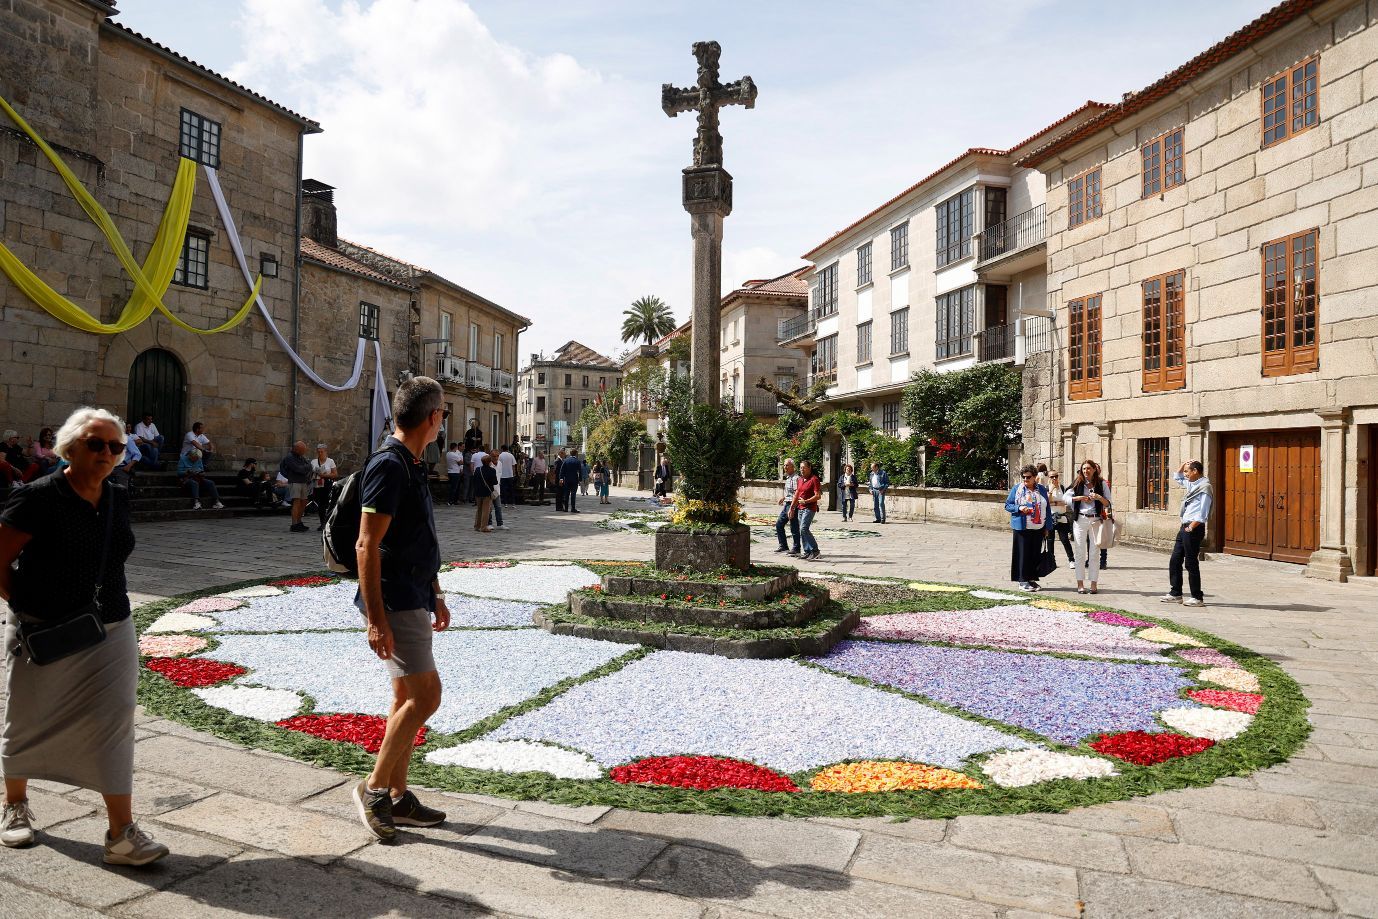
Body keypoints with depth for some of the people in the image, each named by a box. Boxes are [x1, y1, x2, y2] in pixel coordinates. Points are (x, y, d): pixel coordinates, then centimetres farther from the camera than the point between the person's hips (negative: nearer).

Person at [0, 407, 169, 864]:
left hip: (110, 634, 3)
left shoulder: (118, 499, 3)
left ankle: (122, 834, -1)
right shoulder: (38, 498, -14)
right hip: (42, 635, -3)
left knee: (114, 724, -4)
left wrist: (103, 608, 12)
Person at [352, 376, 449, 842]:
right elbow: (367, 546, -21)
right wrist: (376, 619, -23)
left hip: (414, 598, 10)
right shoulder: (388, 466, -17)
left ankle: (397, 797, 23)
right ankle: (374, 787, 6)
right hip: (394, 602, -10)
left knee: (407, 697, 13)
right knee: (425, 696, -9)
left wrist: (436, 595, 22)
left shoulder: (411, 466, 14)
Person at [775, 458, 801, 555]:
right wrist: (784, 498, 29)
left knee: (794, 528, -1)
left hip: (792, 505, -10)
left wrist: (791, 508, -26)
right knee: (779, 524, 13)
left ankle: (796, 549, 9)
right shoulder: (788, 478, 14)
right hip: (786, 504, 10)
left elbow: (796, 494, -22)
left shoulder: (795, 478, -16)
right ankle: (783, 546, 21)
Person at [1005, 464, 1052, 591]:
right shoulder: (1016, 489, 1)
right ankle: (1023, 580, 3)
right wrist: (1019, 508, -17)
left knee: (1036, 554, 6)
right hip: (1022, 527, -3)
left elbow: (1047, 509, 14)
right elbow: (1007, 505, 1)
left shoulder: (1042, 490, 11)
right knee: (1023, 553, -3)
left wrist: (1047, 526, 9)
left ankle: (1032, 579, 16)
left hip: (1038, 528, 4)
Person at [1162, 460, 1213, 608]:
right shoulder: (1192, 484, 13)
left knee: (1191, 563, -3)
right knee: (1175, 561, 10)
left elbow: (1202, 515, -19)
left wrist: (1190, 528, -17)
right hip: (1185, 528, 9)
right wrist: (1184, 464, 17)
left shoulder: (1205, 487, -14)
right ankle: (1175, 594, 17)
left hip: (1194, 529, -9)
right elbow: (1177, 478, 33)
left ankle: (1197, 598, 5)